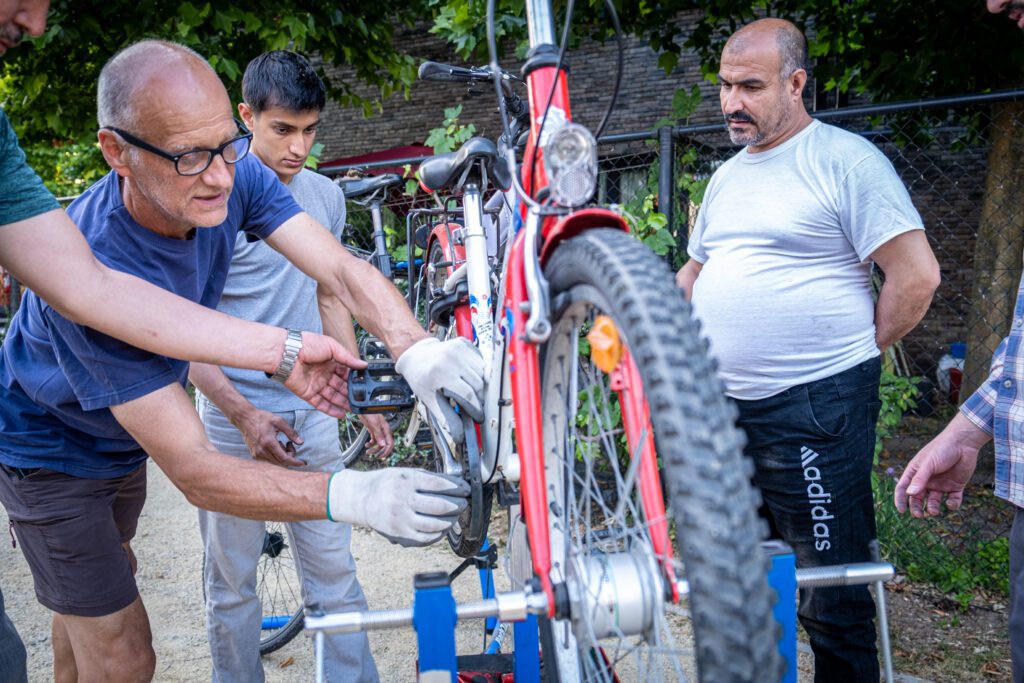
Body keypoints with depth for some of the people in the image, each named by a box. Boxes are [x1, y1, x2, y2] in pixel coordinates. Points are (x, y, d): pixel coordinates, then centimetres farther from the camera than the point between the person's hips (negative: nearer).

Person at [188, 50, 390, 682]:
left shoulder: (326, 195, 7)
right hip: (233, 416, -3)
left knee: (335, 571, 7)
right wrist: (244, 414, -19)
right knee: (233, 583, 9)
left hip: (312, 412, 4)